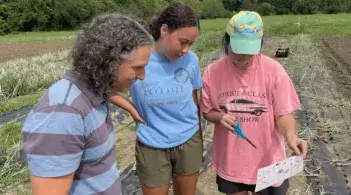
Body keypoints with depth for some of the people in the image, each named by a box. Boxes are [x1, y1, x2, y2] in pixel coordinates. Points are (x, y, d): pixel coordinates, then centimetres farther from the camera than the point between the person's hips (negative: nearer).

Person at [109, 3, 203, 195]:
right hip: (152, 147, -2)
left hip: (189, 142, 3)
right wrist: (132, 110, -14)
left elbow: (194, 98, 5)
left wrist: (199, 134, 13)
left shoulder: (191, 60, -9)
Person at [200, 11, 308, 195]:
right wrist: (220, 117, -21)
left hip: (266, 159, -1)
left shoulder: (274, 70, -15)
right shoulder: (213, 71, -10)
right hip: (230, 160, 2)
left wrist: (290, 135, -30)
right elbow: (207, 111, 1)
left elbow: (283, 113, -11)